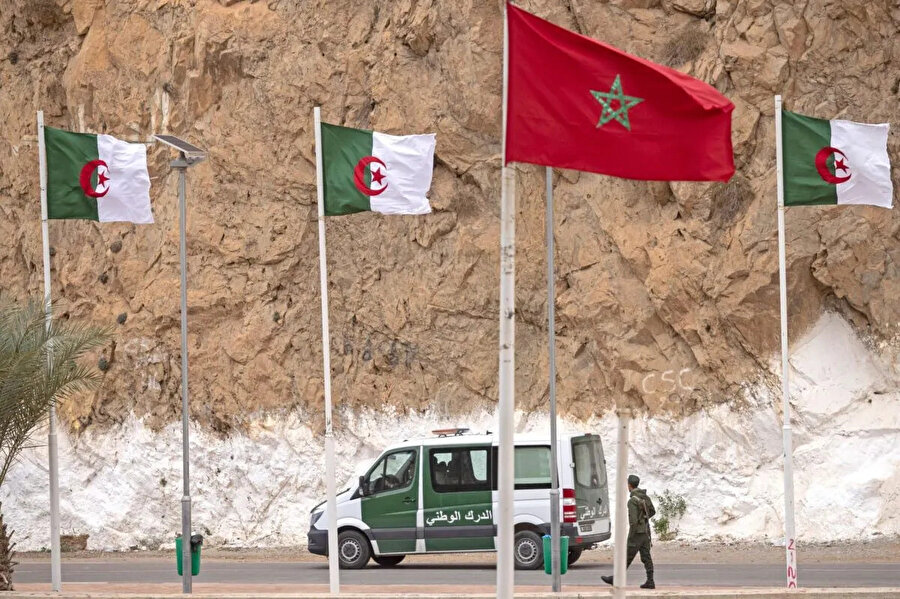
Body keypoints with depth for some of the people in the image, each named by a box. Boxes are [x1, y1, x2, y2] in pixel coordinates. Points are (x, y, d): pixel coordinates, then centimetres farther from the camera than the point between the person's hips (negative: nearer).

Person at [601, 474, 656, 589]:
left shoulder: (632, 501, -20)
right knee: (646, 557, 7)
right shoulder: (645, 497, 7)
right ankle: (650, 581, 1)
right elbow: (652, 512, 22)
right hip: (646, 531, 8)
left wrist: (630, 537, -18)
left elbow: (633, 521, -24)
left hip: (637, 533, -8)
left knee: (627, 557, 1)